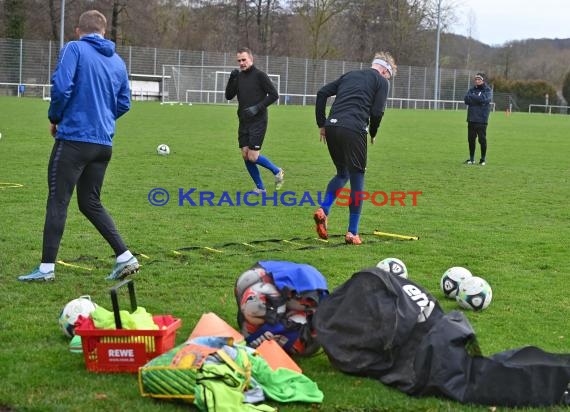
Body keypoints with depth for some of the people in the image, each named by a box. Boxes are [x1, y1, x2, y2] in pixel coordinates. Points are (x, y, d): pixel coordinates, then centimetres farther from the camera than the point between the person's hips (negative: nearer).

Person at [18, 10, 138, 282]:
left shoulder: (74, 49, -5)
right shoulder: (118, 62, 13)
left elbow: (62, 86, -16)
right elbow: (123, 104, 16)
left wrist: (55, 118, 0)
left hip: (74, 138, -6)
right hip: (103, 144, 6)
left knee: (57, 201, 0)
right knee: (90, 202, 16)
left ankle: (47, 267, 1)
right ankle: (125, 257, 9)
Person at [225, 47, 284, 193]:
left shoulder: (259, 75, -8)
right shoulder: (238, 76, 9)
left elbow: (274, 94, -9)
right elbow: (229, 96, 5)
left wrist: (258, 107, -18)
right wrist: (231, 79, -9)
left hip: (258, 122, -6)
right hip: (244, 122, 6)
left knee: (253, 157, -12)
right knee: (245, 155, 2)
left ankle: (277, 171, 13)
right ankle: (260, 187, 15)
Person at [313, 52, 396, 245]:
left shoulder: (350, 75, 26)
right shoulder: (381, 81, 10)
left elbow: (322, 93, 17)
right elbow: (377, 111, -3)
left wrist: (321, 124, 18)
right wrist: (373, 133, 15)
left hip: (331, 127, 6)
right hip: (353, 130, -5)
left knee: (342, 174, 23)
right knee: (357, 180, 6)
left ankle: (323, 210, 0)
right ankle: (352, 233, 7)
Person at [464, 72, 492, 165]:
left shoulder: (488, 90, 1)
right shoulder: (472, 90, 14)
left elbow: (483, 99, -17)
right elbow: (466, 99, -2)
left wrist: (472, 97, -7)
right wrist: (478, 100, -14)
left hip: (482, 119, -4)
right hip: (471, 119, 4)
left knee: (482, 140, -2)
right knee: (471, 139, 7)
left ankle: (483, 159, 8)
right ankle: (471, 158, 17)